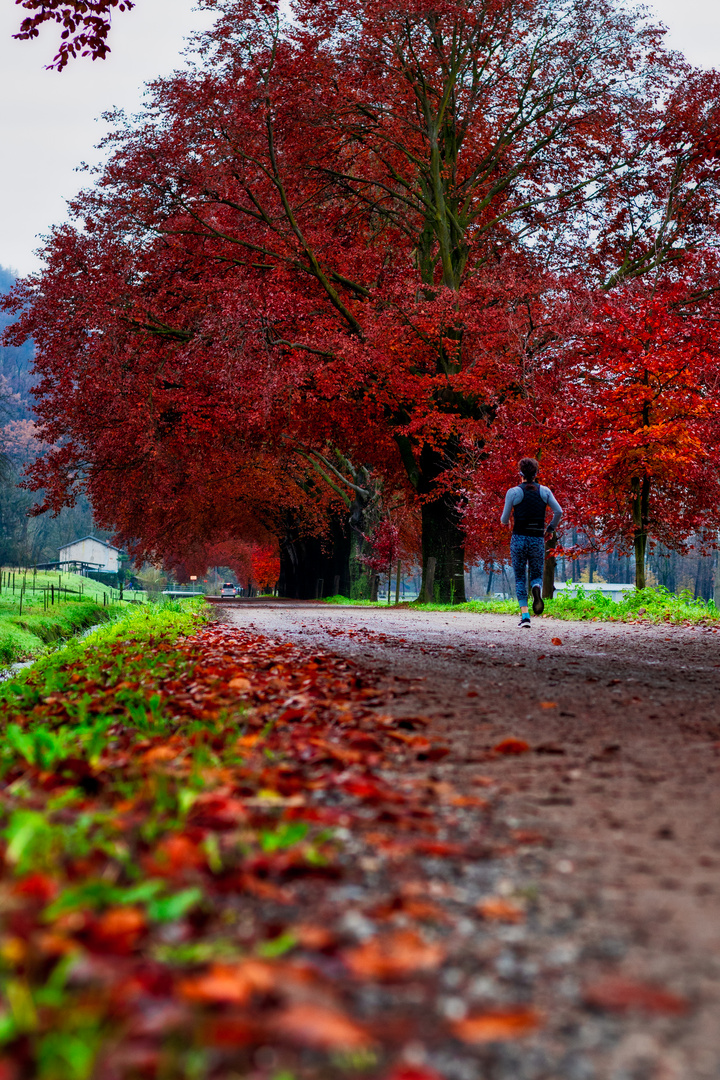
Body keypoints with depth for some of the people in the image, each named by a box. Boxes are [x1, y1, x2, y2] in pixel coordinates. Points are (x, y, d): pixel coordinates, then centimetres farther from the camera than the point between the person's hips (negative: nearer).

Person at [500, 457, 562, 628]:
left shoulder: (513, 492, -5)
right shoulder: (545, 491, 2)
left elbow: (504, 520, -3)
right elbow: (558, 512, -3)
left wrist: (507, 521, 22)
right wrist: (550, 528, 13)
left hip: (519, 539, -2)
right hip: (537, 540, 2)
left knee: (520, 578, 7)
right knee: (537, 574, 14)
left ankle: (525, 615, -6)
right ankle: (537, 588, -24)